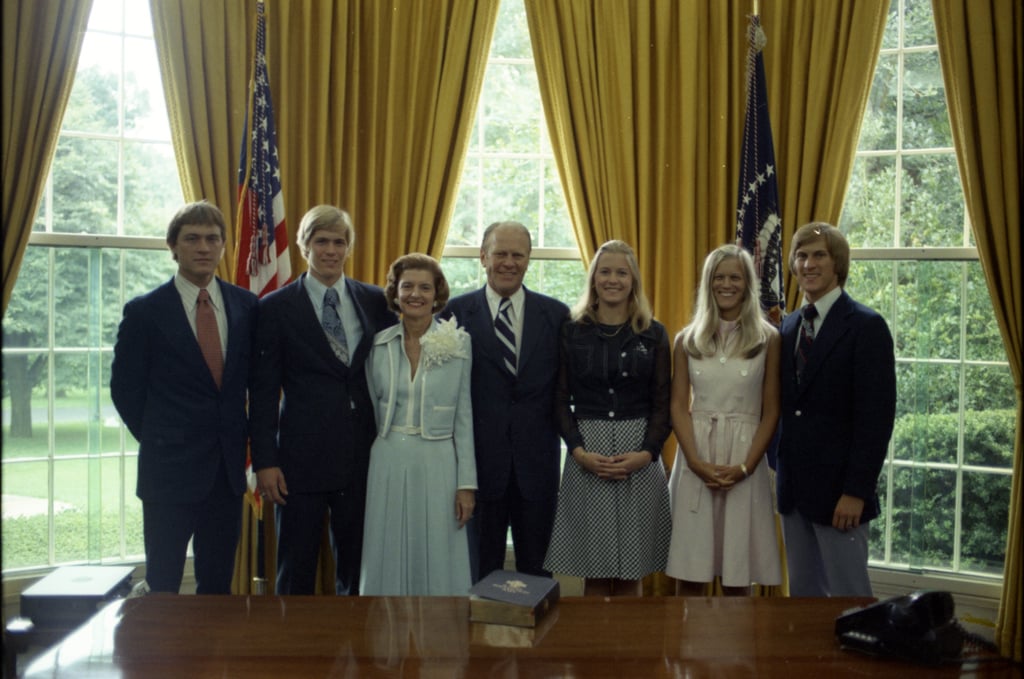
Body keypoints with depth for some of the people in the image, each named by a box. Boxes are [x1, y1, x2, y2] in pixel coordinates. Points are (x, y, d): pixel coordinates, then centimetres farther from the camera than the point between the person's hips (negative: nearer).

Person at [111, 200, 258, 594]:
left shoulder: (246, 305, 4)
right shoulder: (145, 311, -5)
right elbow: (125, 388, -1)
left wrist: (247, 435, 5)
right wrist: (158, 441, 0)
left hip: (228, 469, 3)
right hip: (171, 468, -3)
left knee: (218, 585, 12)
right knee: (163, 587, 7)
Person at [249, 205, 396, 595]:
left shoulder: (376, 302, 7)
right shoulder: (276, 307, 0)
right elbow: (263, 390, -1)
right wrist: (264, 461, -7)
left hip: (363, 455, 3)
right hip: (302, 456, -2)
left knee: (357, 569, 11)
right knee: (296, 573, 7)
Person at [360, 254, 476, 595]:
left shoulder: (458, 344, -2)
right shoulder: (379, 345, 4)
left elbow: (464, 416, -1)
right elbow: (371, 411, 12)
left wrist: (467, 482, -4)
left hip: (438, 464, -2)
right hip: (388, 464, 2)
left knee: (437, 564, 4)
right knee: (388, 564, 8)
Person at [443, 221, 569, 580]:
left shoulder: (556, 314, 4)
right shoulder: (456, 312, 0)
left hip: (538, 460, 1)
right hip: (480, 458, -1)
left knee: (537, 569, 12)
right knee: (481, 568, 11)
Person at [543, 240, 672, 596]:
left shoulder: (653, 334, 6)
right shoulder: (572, 332, 5)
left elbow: (662, 403, 4)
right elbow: (561, 400, 3)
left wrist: (646, 453, -11)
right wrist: (580, 452, -11)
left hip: (640, 456, 1)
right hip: (587, 455, 0)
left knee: (630, 575, 5)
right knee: (594, 575, 3)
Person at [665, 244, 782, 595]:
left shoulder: (768, 339, 3)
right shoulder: (687, 339, 7)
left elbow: (771, 411, 2)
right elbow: (678, 407, 4)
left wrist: (745, 466, -10)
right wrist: (697, 462, -10)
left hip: (745, 461, -1)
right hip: (695, 459, 1)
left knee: (737, 575, 4)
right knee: (689, 572, 3)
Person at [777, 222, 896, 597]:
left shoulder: (866, 326, -9)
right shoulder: (788, 326, 11)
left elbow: (876, 417, -13)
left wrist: (856, 491, -17)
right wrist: (782, 475, 8)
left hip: (837, 489, -6)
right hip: (794, 488, 6)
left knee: (848, 594, 1)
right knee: (802, 593, 13)